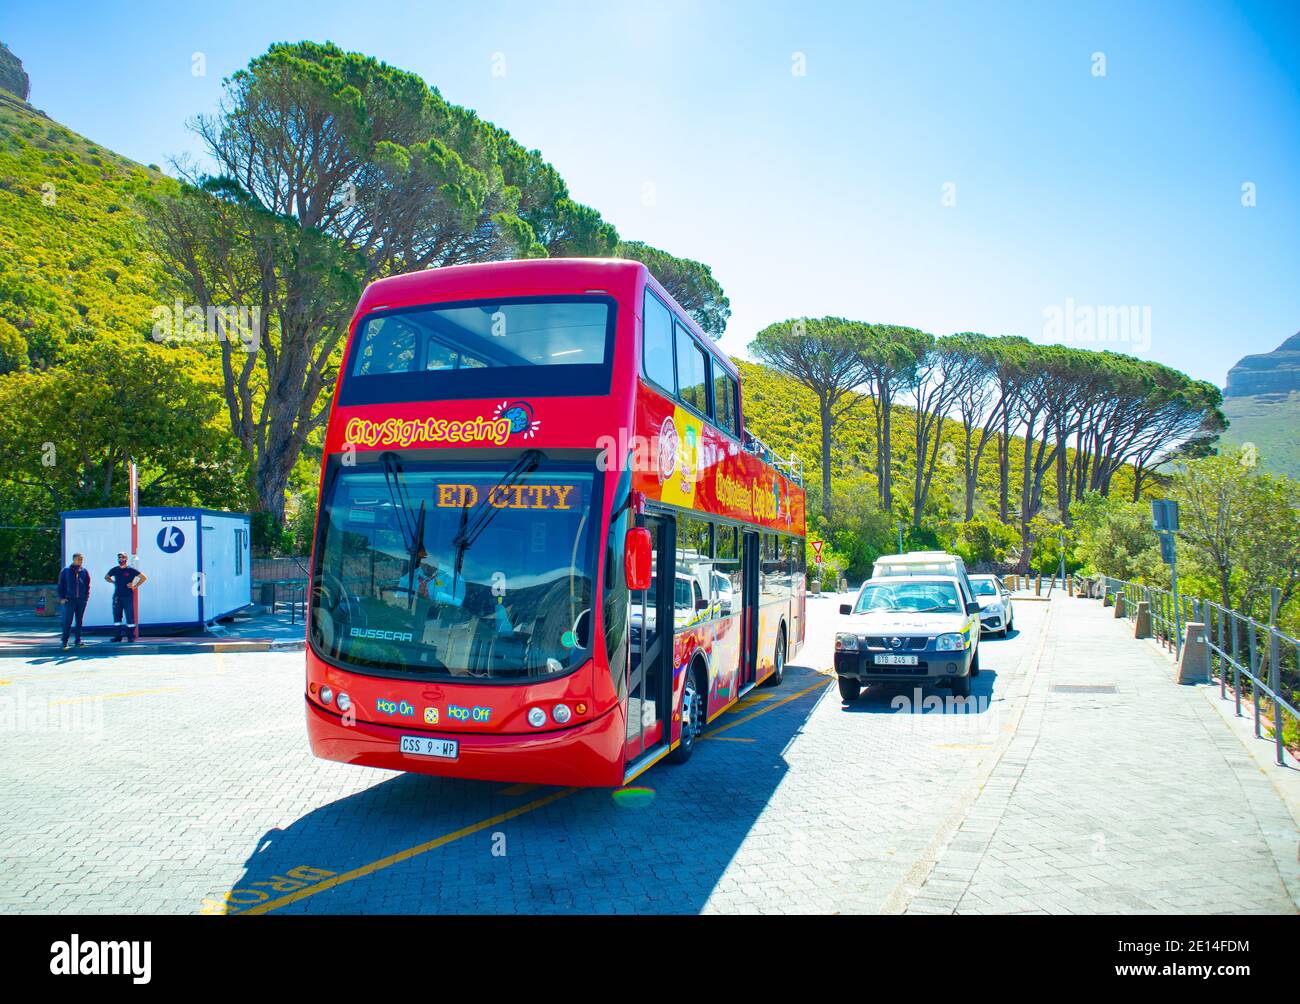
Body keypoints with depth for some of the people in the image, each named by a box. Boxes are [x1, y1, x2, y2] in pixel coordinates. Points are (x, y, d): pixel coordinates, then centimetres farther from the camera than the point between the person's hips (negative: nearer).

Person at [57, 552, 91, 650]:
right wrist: (61, 598, -3)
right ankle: (65, 641, 1)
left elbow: (87, 585, 15)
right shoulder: (66, 571, 2)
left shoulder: (84, 572, 9)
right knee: (67, 621, -6)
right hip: (69, 600, -3)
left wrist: (87, 596, 4)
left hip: (81, 600, 3)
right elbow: (60, 585, 4)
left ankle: (78, 641, 14)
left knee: (79, 621, 8)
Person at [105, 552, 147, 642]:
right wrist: (113, 582, 11)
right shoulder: (114, 570, 9)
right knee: (116, 616, 6)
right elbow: (106, 577, 28)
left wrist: (135, 586, -7)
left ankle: (131, 636, 2)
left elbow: (144, 577, -1)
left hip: (128, 596, -4)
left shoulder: (131, 570, -2)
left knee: (130, 616, -3)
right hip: (117, 596, 4)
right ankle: (117, 636, 13)